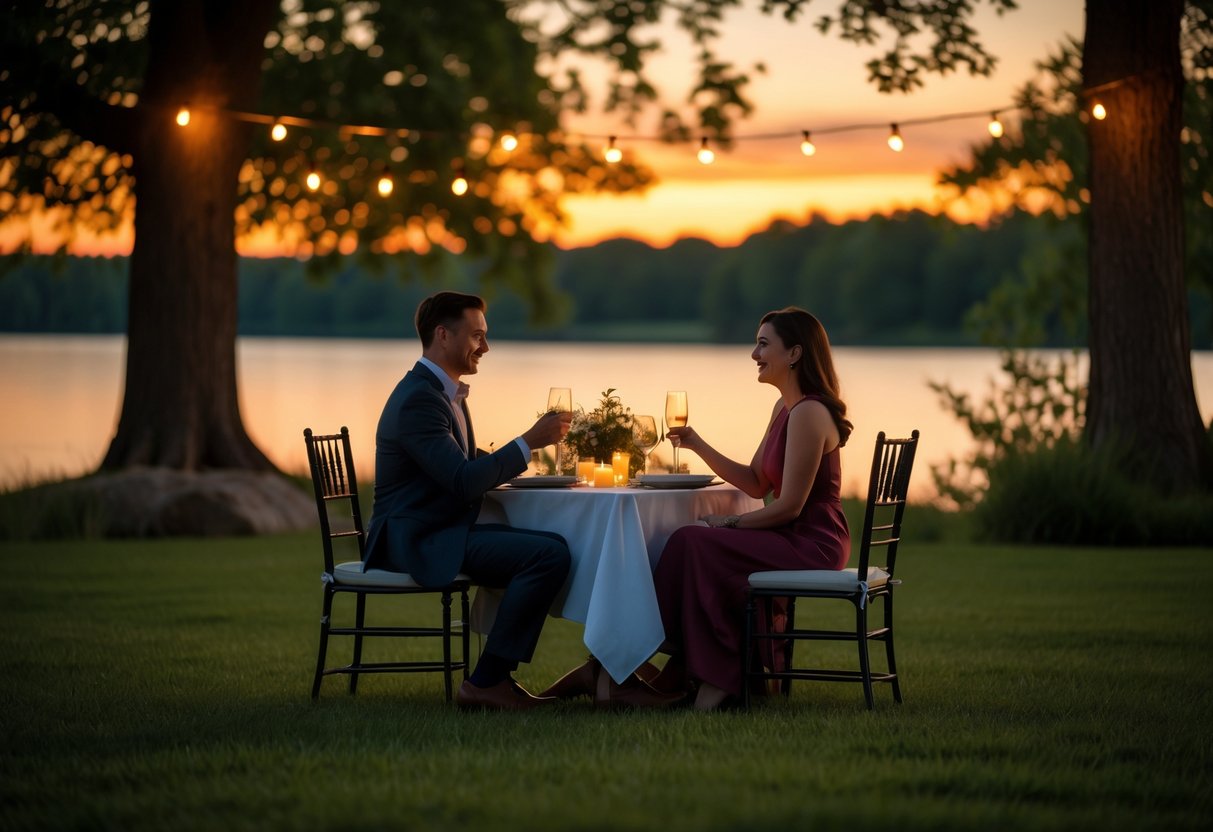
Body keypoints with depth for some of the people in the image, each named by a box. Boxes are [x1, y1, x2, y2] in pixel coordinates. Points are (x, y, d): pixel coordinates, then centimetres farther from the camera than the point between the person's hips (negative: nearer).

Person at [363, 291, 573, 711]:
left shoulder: (446, 392, 17)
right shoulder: (419, 398, -16)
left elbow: (472, 467, 25)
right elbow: (464, 482, -24)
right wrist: (529, 441, -18)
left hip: (441, 532, 10)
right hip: (417, 540, -10)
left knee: (552, 545, 4)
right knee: (548, 554, -21)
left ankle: (496, 675, 4)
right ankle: (486, 682, -15)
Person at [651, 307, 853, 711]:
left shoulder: (808, 414, -18)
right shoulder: (784, 408, 14)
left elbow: (789, 506, -20)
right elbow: (756, 483, 16)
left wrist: (729, 523, -9)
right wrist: (698, 446, 8)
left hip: (811, 544, -10)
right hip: (796, 539, 10)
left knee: (693, 545, -18)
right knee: (690, 543, 0)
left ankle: (717, 676, -9)